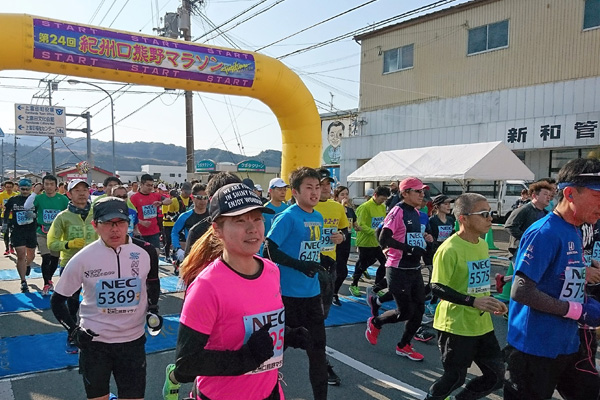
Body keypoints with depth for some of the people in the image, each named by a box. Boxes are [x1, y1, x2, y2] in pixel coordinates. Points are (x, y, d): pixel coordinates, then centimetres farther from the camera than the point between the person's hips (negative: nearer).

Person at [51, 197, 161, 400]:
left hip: (133, 340, 1)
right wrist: (73, 330, -7)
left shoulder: (146, 252, -9)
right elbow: (57, 300, 2)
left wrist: (153, 310, 2)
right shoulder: (83, 258, -12)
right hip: (93, 341, 0)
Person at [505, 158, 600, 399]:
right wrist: (577, 310, -19)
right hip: (535, 348, -9)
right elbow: (521, 291, -26)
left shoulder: (574, 232, 8)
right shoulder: (545, 233, -21)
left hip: (567, 345, 9)